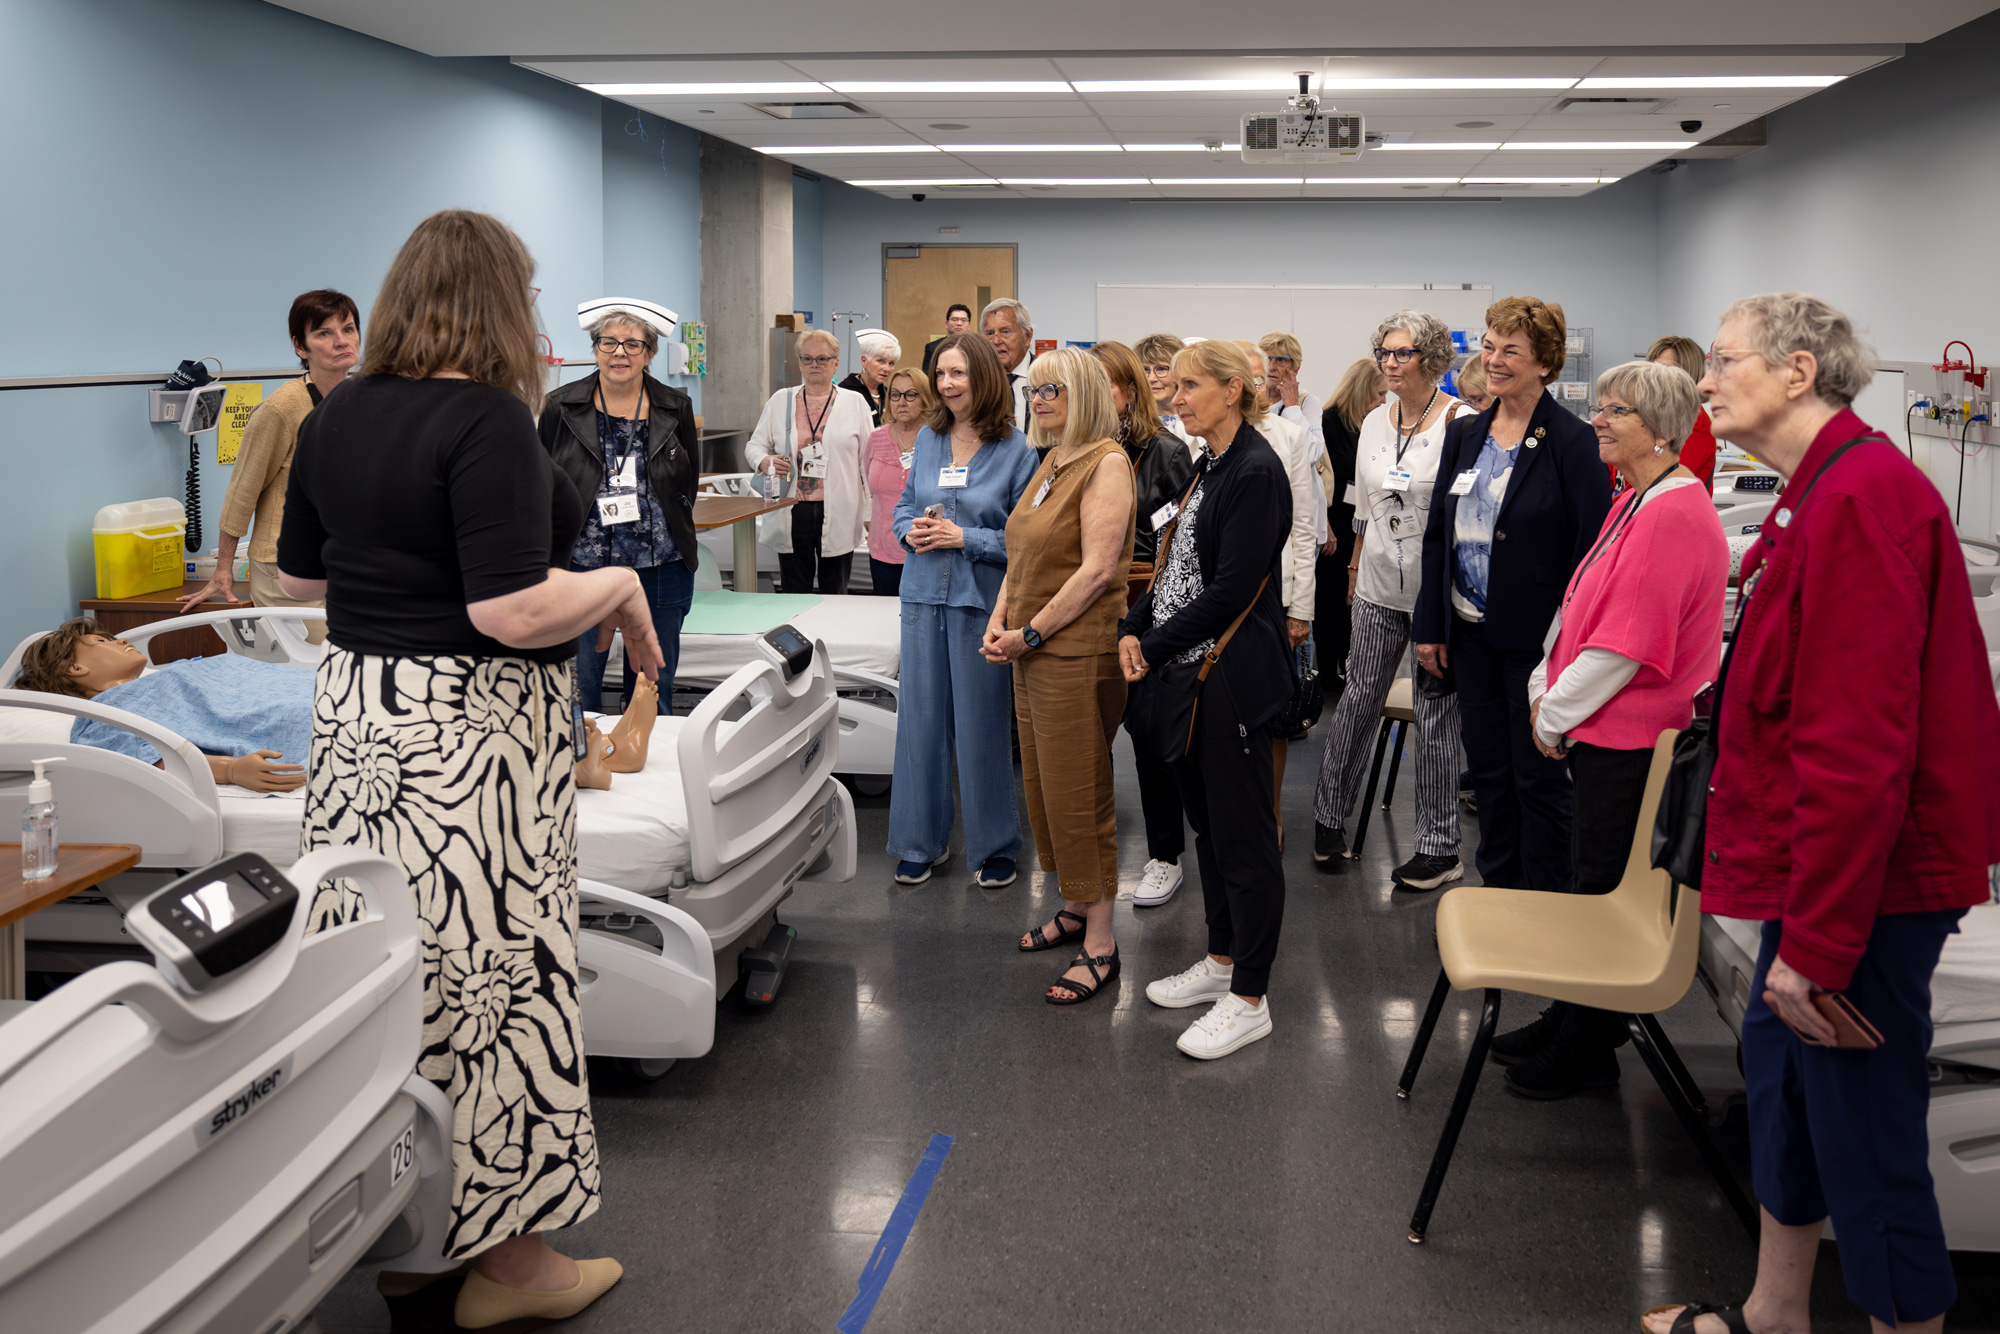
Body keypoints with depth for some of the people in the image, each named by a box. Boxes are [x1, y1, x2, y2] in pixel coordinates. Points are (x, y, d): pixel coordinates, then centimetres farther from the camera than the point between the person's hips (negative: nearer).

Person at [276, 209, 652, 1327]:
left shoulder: (337, 417, 7)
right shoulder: (489, 419, -17)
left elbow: (301, 573, 17)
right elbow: (513, 612, -23)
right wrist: (618, 585, -7)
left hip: (356, 713, 8)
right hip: (471, 733, -8)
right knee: (491, 974, 2)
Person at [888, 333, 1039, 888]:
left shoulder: (1016, 450, -6)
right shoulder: (928, 439, 8)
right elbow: (904, 505, 18)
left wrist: (964, 538, -16)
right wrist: (910, 531, -4)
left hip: (982, 599, -4)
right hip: (924, 595, 4)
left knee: (982, 723, 4)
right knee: (920, 718, 8)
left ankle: (994, 847, 19)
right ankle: (920, 843, 21)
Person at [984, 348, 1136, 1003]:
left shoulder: (1106, 462, -12)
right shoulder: (1050, 464, 15)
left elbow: (1097, 569, -19)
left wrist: (1032, 632, -16)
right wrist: (1000, 617, 4)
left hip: (1077, 651, -9)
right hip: (1033, 654, 9)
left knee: (1079, 794, -4)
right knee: (1044, 787, 15)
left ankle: (1100, 944, 4)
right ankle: (1075, 906, 30)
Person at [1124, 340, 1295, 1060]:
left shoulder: (1256, 472, -16)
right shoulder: (1210, 466, 13)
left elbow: (1231, 590, -20)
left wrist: (1156, 647, -12)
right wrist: (1132, 628, 2)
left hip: (1234, 675, -10)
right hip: (1193, 674, 10)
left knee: (1243, 834, -2)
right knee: (1207, 819, 18)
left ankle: (1249, 1000, 6)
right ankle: (1222, 960, 32)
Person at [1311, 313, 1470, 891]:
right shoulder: (1375, 422, 11)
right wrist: (1356, 567, 19)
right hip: (1380, 587, 5)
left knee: (1436, 712, 2)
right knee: (1359, 697, 8)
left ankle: (1439, 847, 11)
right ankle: (1329, 816, 23)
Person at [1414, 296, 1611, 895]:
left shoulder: (1570, 439, -10)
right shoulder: (1465, 434, 9)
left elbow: (1592, 545, -13)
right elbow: (1437, 535, 12)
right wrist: (1429, 627, 8)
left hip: (1535, 638, -6)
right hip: (1472, 632, 6)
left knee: (1539, 777, 3)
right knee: (1488, 768, 14)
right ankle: (1498, 888, 27)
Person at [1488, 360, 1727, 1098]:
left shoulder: (1674, 516, -21)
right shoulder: (1633, 502, 12)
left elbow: (1627, 645, -23)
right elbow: (1583, 608, 16)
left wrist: (1555, 714, -13)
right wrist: (1547, 690, 7)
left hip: (1630, 740, -10)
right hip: (1599, 731, 10)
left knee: (1603, 888, 3)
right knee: (1588, 880, 19)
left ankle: (1588, 1049, 17)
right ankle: (1567, 1019, 32)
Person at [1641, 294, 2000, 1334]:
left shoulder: (1861, 497, -20)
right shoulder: (1830, 490, 14)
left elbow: (1860, 749, -25)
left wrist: (1816, 943, -23)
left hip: (1867, 882, -11)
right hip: (1827, 867, 11)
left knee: (1864, 1135, -1)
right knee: (1777, 1063, 21)